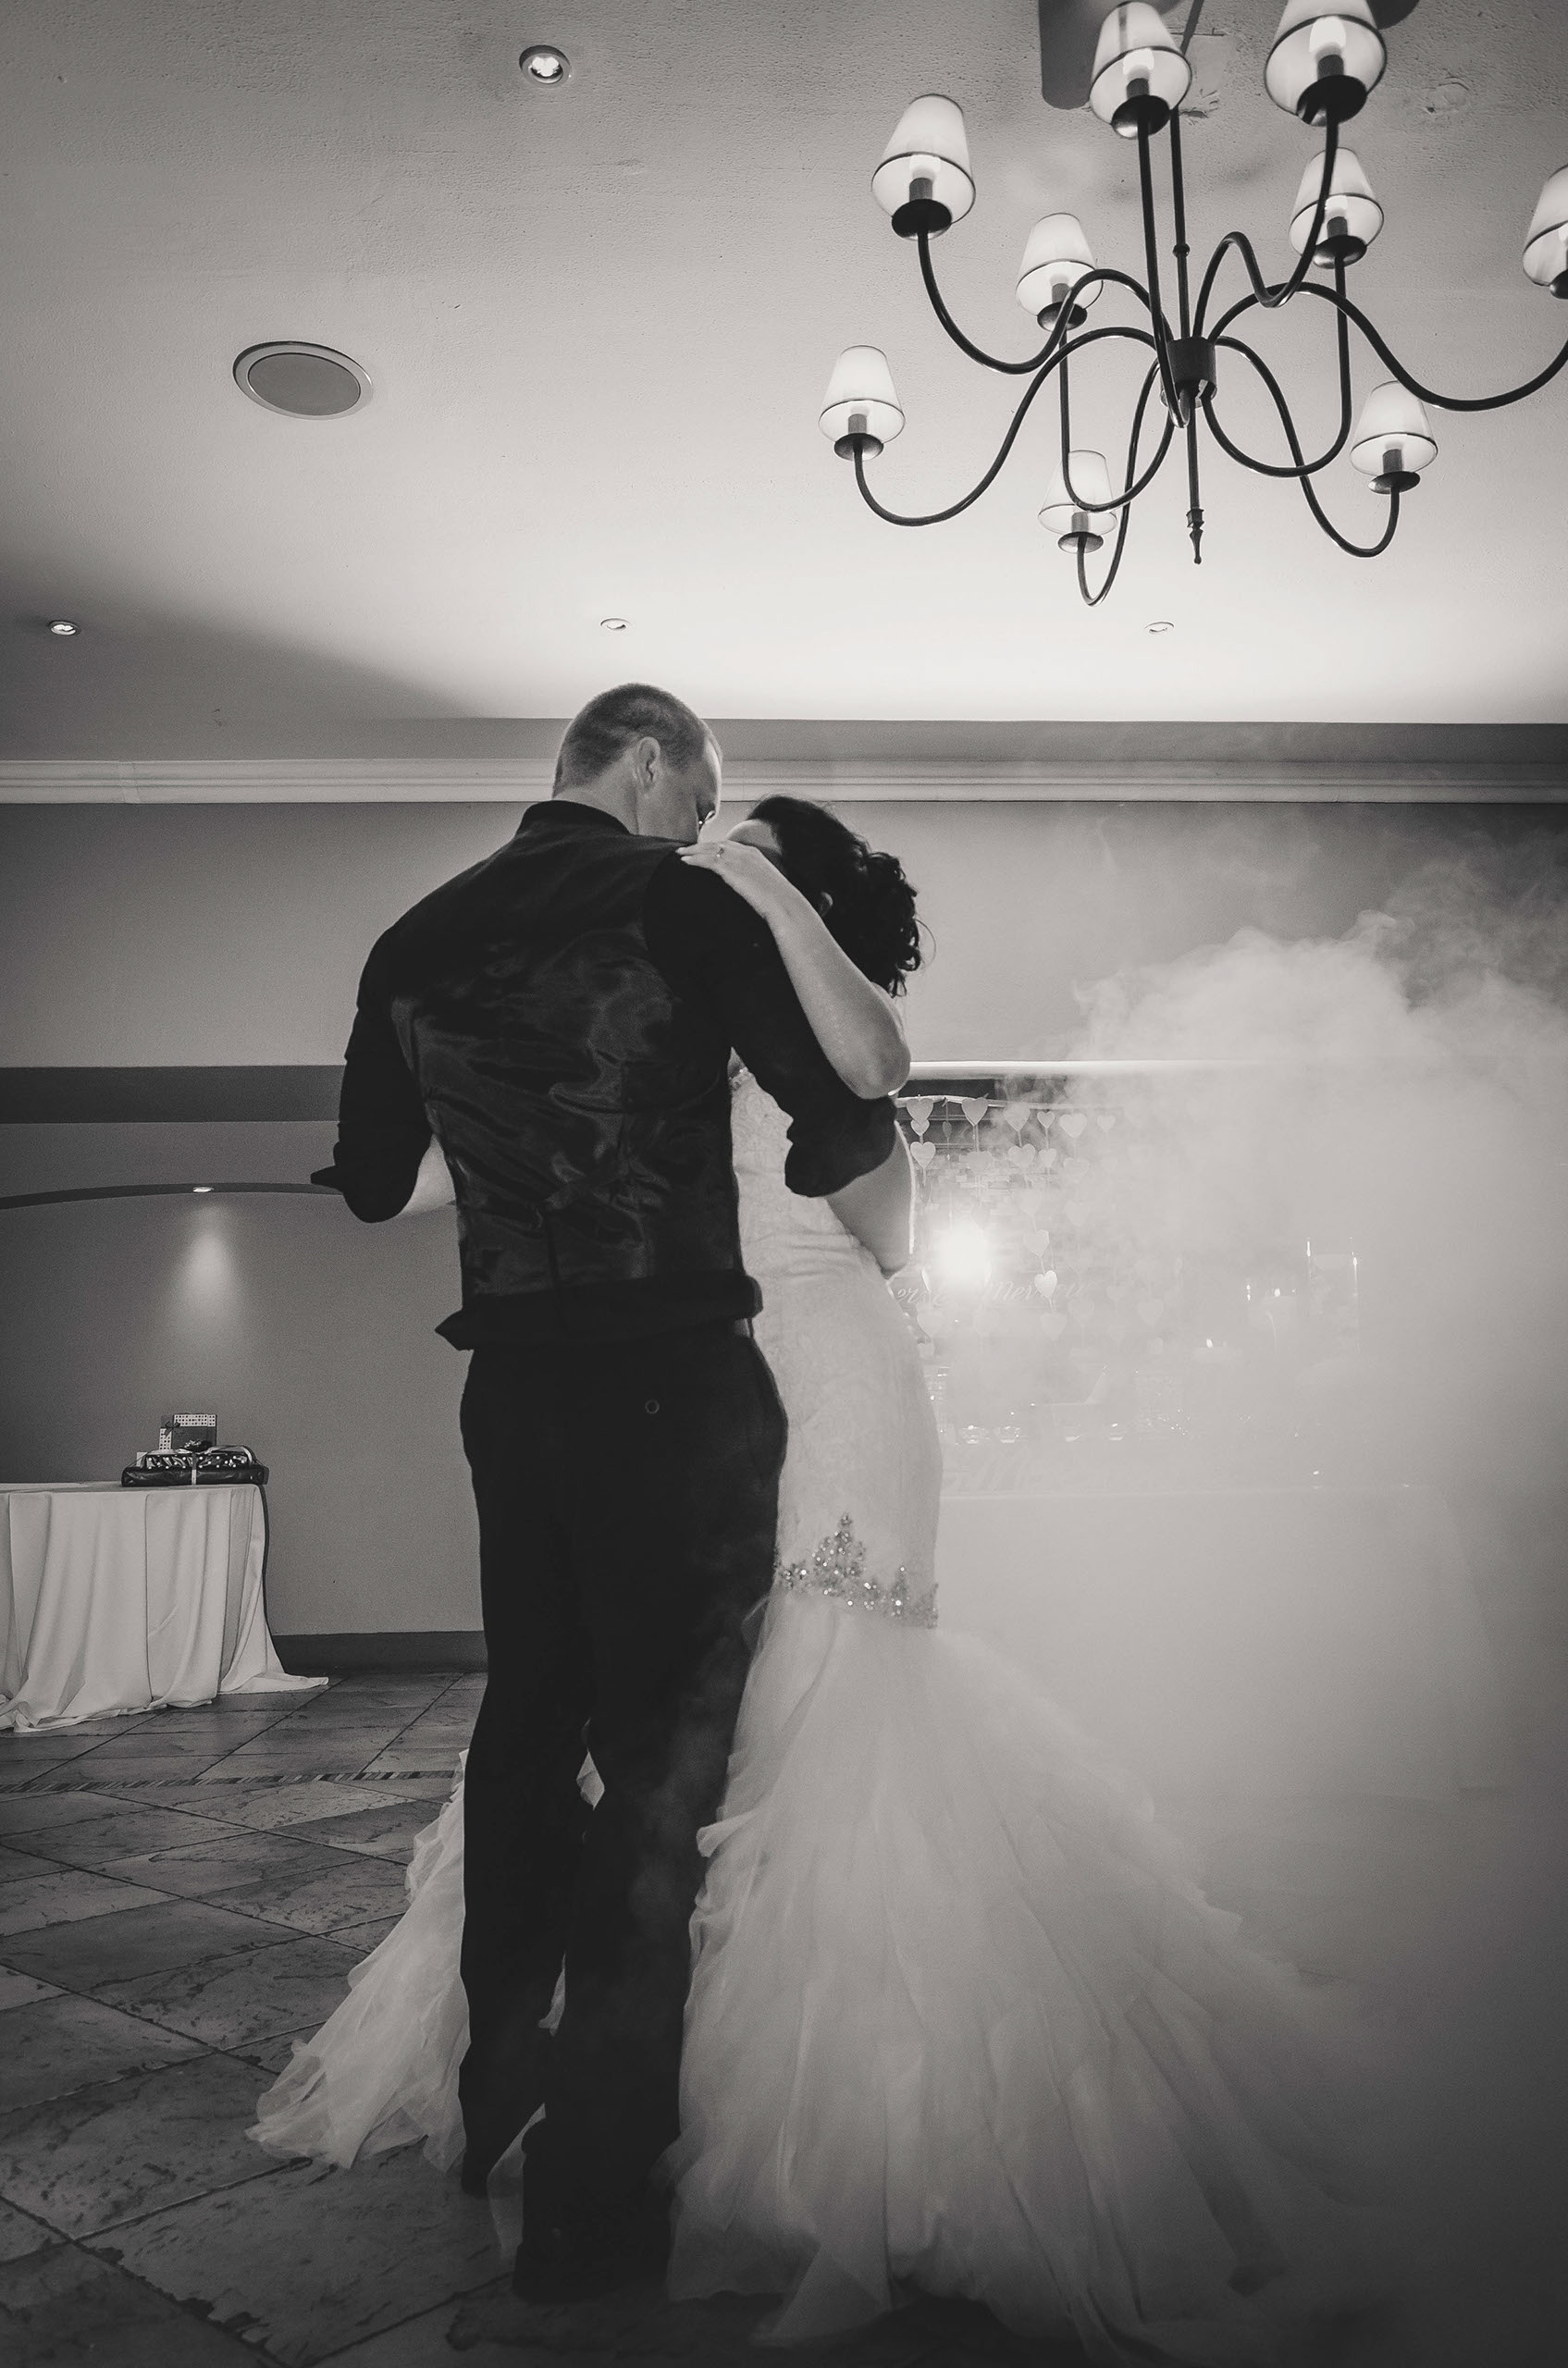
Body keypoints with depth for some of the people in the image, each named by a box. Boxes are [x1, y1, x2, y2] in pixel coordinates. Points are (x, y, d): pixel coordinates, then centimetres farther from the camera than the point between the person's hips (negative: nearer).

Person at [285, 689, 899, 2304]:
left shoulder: (415, 942, 9)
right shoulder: (680, 905, -6)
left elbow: (378, 1182, 15)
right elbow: (852, 1126, -6)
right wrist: (793, 1165, 16)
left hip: (512, 1384, 6)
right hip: (674, 1382, -6)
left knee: (527, 1719, 20)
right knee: (661, 1760, 3)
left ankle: (498, 2099, 38)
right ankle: (591, 2193, 12)